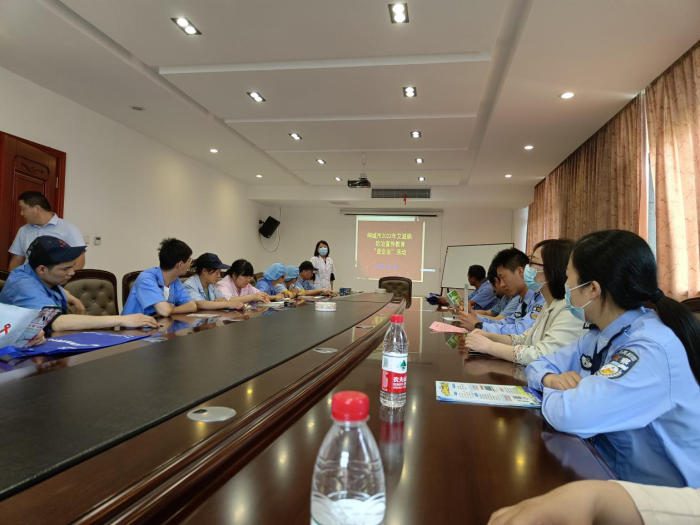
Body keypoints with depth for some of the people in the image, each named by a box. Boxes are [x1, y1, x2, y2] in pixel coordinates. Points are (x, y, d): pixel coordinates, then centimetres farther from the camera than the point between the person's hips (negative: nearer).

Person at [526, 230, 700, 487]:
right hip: (609, 469, 7)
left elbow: (571, 415, -36)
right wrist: (552, 379, -14)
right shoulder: (600, 335, 0)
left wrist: (554, 391, -14)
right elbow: (539, 365, 8)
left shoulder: (653, 349, -27)